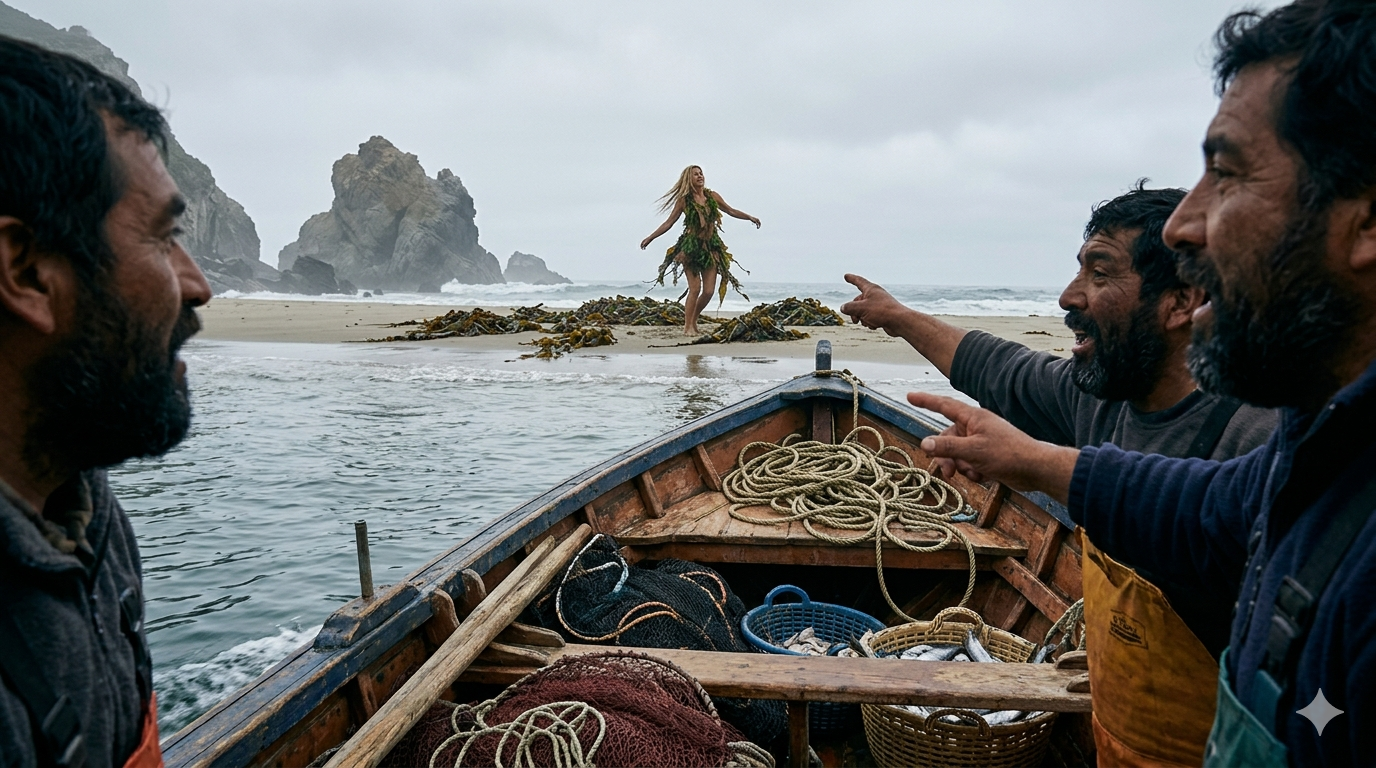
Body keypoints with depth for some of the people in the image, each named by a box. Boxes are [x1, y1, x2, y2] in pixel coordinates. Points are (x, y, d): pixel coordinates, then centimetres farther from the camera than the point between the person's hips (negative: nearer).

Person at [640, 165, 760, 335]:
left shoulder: (712, 196, 7)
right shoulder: (684, 200, -1)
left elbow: (730, 210, 19)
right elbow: (669, 223, 3)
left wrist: (749, 217, 12)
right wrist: (651, 237, -3)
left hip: (711, 246, 4)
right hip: (691, 247, -3)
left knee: (709, 291, -2)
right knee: (695, 288, -11)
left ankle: (693, 320, 21)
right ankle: (688, 326, 2)